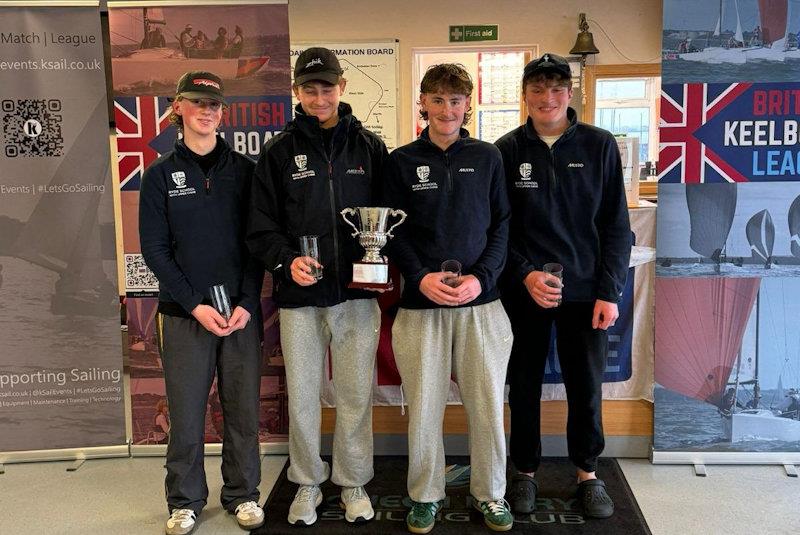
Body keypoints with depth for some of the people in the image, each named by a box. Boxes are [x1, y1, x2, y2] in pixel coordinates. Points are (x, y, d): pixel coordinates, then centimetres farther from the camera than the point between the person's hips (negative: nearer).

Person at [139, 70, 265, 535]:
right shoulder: (161, 174, 4)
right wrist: (196, 305, -10)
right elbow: (155, 249, 0)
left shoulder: (244, 169, 5)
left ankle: (243, 494, 24)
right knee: (186, 412, 4)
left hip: (242, 311, 1)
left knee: (244, 409, 6)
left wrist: (247, 304, -8)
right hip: (185, 313, 0)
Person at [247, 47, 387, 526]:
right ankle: (308, 484, 29)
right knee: (302, 397, 9)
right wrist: (286, 261, -16)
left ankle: (354, 483, 28)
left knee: (356, 396, 9)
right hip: (300, 296, 0)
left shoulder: (370, 146, 6)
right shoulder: (279, 152, 4)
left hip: (357, 295, 0)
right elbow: (262, 226, 2)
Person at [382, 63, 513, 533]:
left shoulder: (488, 157, 7)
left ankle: (490, 494, 26)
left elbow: (502, 226, 5)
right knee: (424, 406, 5)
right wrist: (421, 278, -12)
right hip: (421, 302, 0)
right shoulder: (402, 161, 5)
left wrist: (481, 277, -10)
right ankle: (426, 495, 24)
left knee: (488, 404, 7)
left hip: (481, 303, 1)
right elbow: (393, 231, 3)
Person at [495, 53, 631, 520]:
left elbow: (617, 226, 0)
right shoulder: (507, 150, 0)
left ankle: (588, 473, 30)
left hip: (585, 292, 0)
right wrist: (525, 275, -14)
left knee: (587, 387, 9)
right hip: (523, 291, 0)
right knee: (525, 385, 10)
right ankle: (526, 472, 28)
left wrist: (609, 292, -6)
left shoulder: (600, 146, 0)